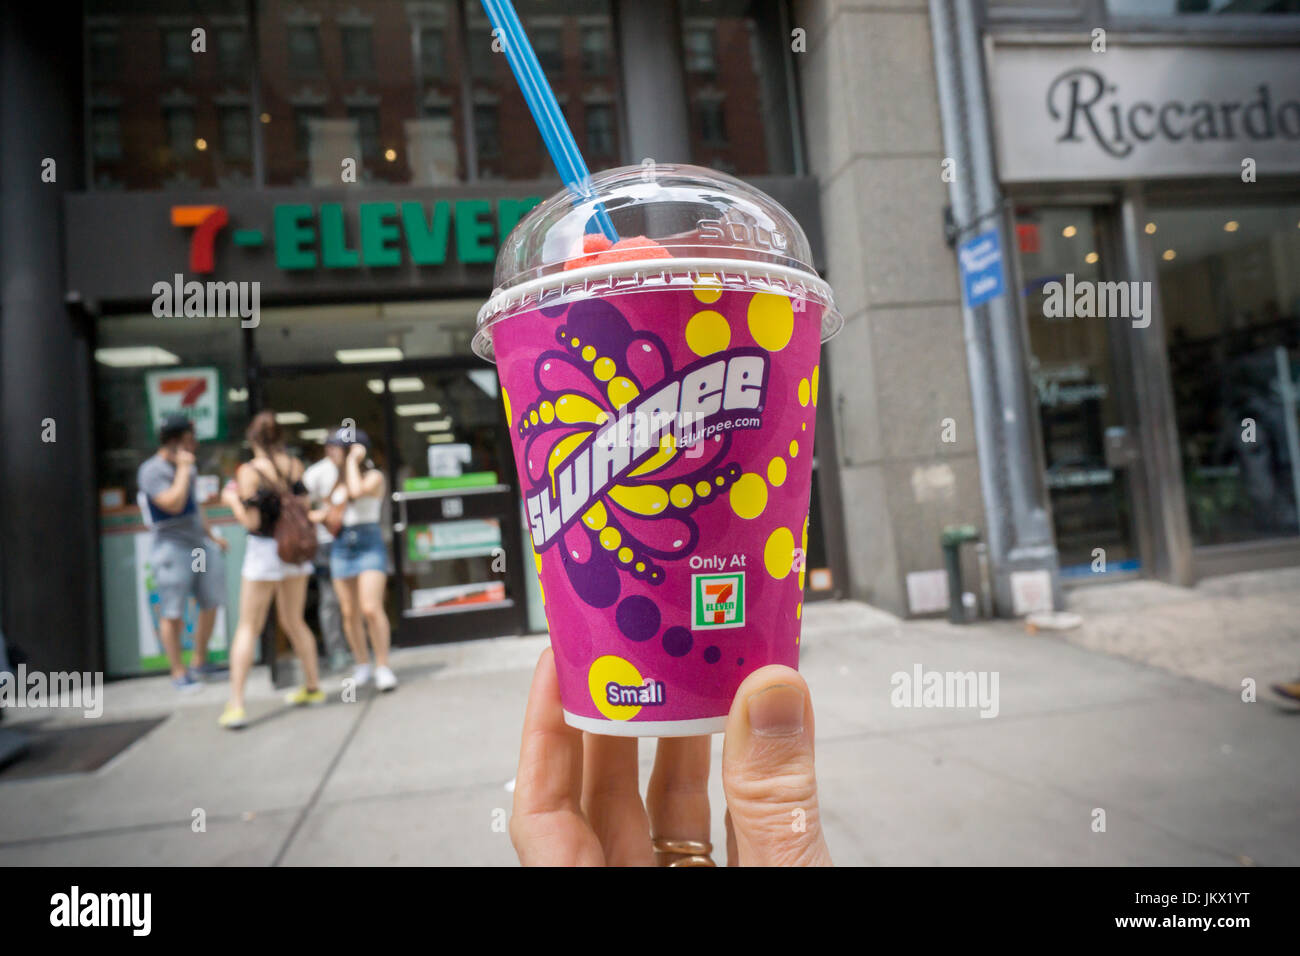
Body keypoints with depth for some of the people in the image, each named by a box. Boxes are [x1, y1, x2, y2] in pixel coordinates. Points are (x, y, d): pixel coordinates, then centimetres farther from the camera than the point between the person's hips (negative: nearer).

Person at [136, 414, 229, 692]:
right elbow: (174, 504, -25)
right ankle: (179, 672, 6)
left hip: (197, 544, 9)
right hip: (171, 546, -9)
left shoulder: (183, 467, 15)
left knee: (211, 603, 12)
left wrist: (212, 536, 24)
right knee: (172, 614, -3)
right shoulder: (152, 470, -12)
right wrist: (183, 469, -17)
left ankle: (199, 662, 25)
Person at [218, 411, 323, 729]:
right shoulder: (294, 465, -1)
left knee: (248, 628, 3)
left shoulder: (249, 471, -13)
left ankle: (236, 705, 1)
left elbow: (251, 522, -14)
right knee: (293, 622, 19)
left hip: (264, 551, -5)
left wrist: (232, 499, 3)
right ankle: (313, 687, 28)